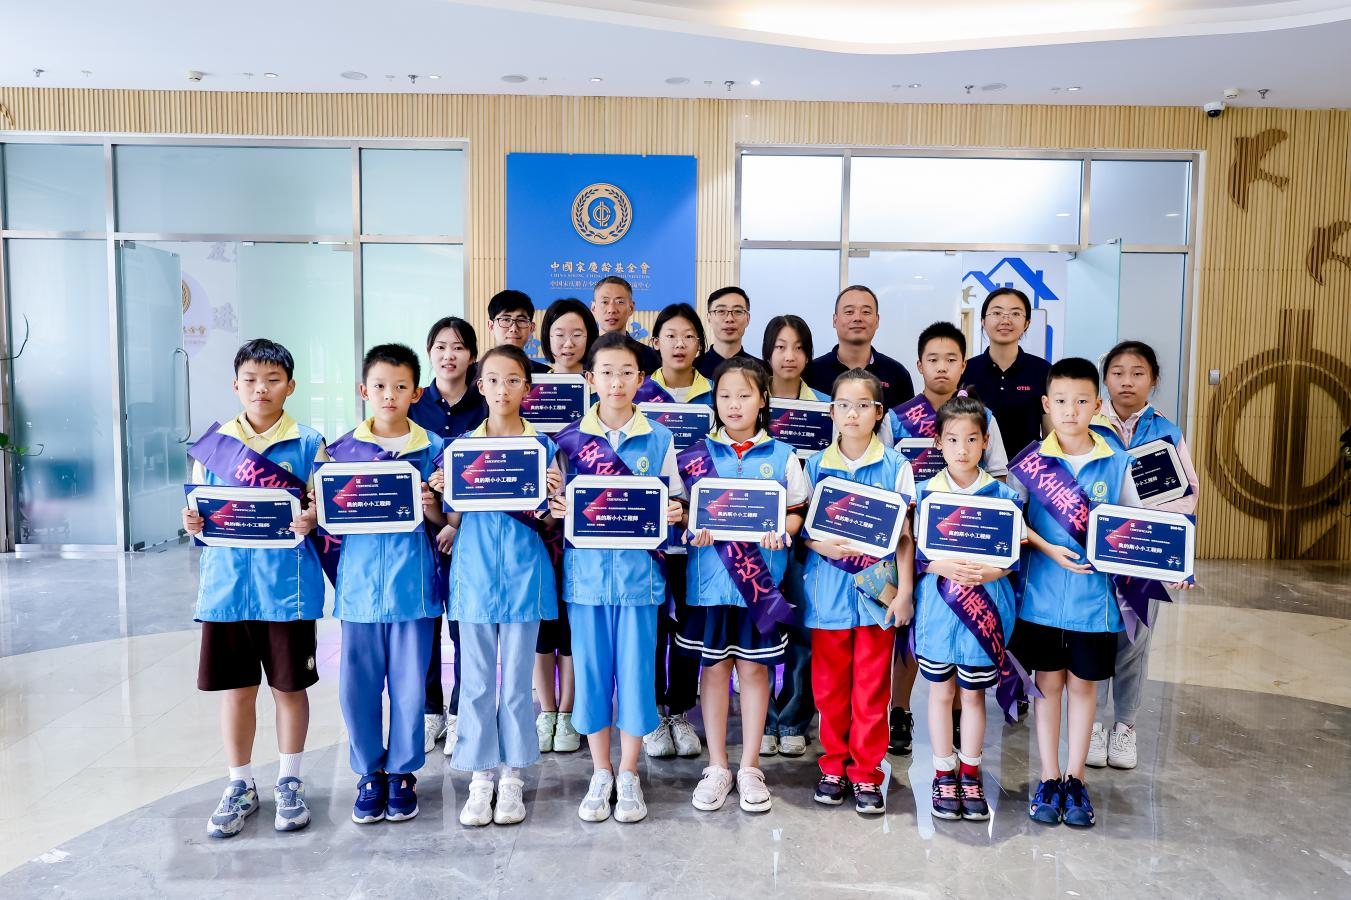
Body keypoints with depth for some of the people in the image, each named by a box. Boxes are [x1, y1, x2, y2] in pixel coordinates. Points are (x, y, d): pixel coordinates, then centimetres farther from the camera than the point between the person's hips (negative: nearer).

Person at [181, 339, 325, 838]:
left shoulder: (308, 444, -1)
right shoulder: (213, 442, 6)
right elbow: (197, 506, 10)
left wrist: (312, 519, -23)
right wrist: (191, 522, -11)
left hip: (287, 582, -2)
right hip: (227, 581, 2)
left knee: (289, 684, 9)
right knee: (235, 686, 10)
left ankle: (290, 782, 27)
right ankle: (240, 786, 27)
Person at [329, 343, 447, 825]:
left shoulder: (433, 448, 1)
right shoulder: (343, 448, 5)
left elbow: (444, 520, 3)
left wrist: (431, 506, -17)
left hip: (412, 581, -1)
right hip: (360, 581, 1)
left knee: (409, 685, 7)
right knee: (357, 686, 6)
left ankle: (402, 773, 24)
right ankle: (369, 775, 25)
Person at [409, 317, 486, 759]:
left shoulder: (484, 410, 0)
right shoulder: (413, 405, 6)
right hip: (419, 529, 2)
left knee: (465, 623, 3)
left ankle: (460, 714, 18)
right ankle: (429, 712, 22)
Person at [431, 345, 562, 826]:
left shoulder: (543, 447, 0)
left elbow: (548, 525, 2)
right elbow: (455, 521, 7)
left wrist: (556, 495, -18)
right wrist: (442, 493, -11)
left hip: (523, 574, -1)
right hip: (474, 572, 1)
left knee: (516, 680, 7)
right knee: (476, 681, 7)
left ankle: (512, 777, 20)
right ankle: (480, 777, 20)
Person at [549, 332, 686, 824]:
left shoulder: (659, 438, 2)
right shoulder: (569, 438, 3)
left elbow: (674, 500, 7)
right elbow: (559, 501, 9)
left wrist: (676, 511, -15)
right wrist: (556, 508, -13)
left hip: (638, 570, -1)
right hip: (586, 569, 1)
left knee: (635, 670, 4)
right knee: (590, 670, 7)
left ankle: (628, 774, 21)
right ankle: (600, 773, 24)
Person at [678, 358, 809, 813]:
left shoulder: (782, 456, 4)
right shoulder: (697, 453, 5)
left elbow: (797, 514, 5)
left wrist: (778, 530, -15)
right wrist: (694, 529, -15)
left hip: (762, 578, 0)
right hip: (710, 576, 0)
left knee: (754, 668, 7)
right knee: (714, 667, 8)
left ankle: (750, 767, 21)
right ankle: (717, 767, 21)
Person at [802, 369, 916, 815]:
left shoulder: (895, 467, 0)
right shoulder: (815, 466, 4)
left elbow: (905, 535, 0)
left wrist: (905, 591, -6)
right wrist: (821, 545, -15)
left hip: (876, 590, -1)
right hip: (828, 589, 2)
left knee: (872, 687, 4)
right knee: (829, 685, 9)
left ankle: (866, 773, 18)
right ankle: (834, 766, 25)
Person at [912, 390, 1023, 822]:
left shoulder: (1002, 495, -1)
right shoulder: (923, 493, -1)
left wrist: (987, 572, -21)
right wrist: (943, 566, -21)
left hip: (983, 607, 0)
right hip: (936, 608, 0)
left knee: (973, 693, 12)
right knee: (941, 692, 11)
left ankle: (970, 774, 28)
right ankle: (944, 774, 26)